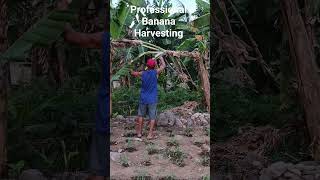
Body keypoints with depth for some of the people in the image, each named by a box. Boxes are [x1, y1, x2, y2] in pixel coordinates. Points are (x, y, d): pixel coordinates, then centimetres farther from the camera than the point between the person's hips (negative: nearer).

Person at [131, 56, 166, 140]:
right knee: (152, 117, 4)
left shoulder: (142, 73, -4)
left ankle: (139, 132, 20)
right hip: (152, 99, -2)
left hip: (143, 98, 2)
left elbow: (133, 73, 13)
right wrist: (161, 58, 20)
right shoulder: (155, 72, -9)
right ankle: (150, 134, 4)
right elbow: (163, 65, 7)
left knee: (141, 115, 14)